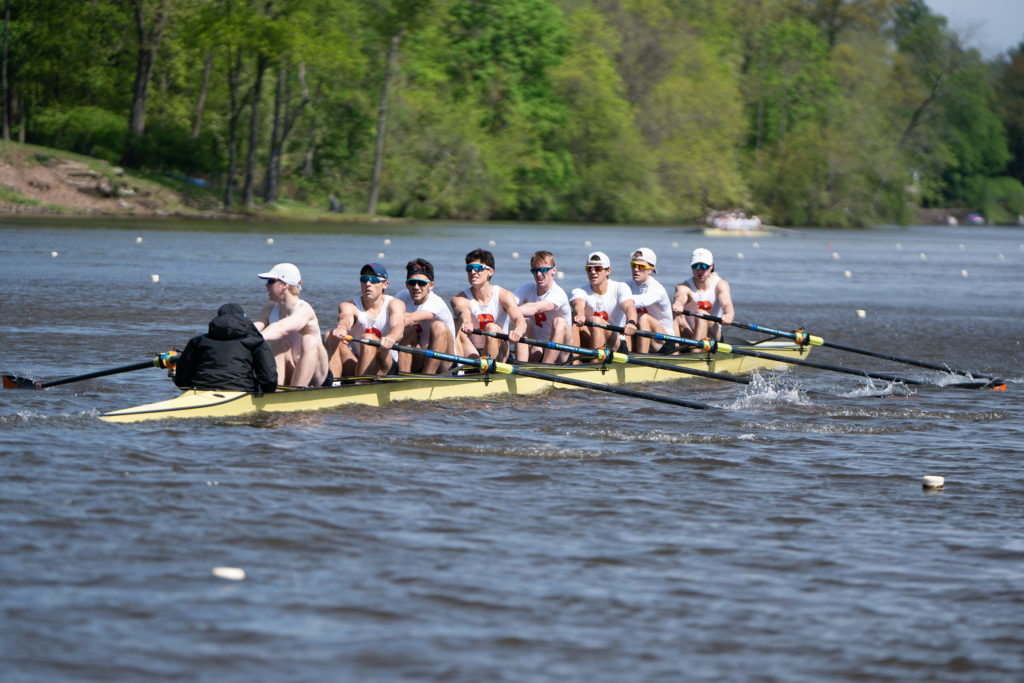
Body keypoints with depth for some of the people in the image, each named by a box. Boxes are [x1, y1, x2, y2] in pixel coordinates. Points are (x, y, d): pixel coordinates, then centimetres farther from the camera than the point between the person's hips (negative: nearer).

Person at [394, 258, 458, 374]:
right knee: (407, 330, -20)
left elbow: (410, 319, -34)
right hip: (415, 363, 4)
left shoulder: (436, 303, -18)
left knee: (439, 326, -27)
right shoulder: (403, 297, 3)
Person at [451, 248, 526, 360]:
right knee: (457, 328, -23)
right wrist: (466, 322, -57)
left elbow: (519, 319, -23)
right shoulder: (460, 299, -4)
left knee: (492, 328, -28)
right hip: (472, 353, 1)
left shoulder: (504, 295, -5)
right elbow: (463, 313, -29)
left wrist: (517, 332, -50)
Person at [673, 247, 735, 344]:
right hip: (688, 336, 1)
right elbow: (681, 297, -29)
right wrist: (678, 304, -57)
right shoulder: (684, 287, -3)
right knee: (677, 317, -27)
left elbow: (726, 303, -25)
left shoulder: (720, 285, -3)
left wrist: (728, 315, -51)